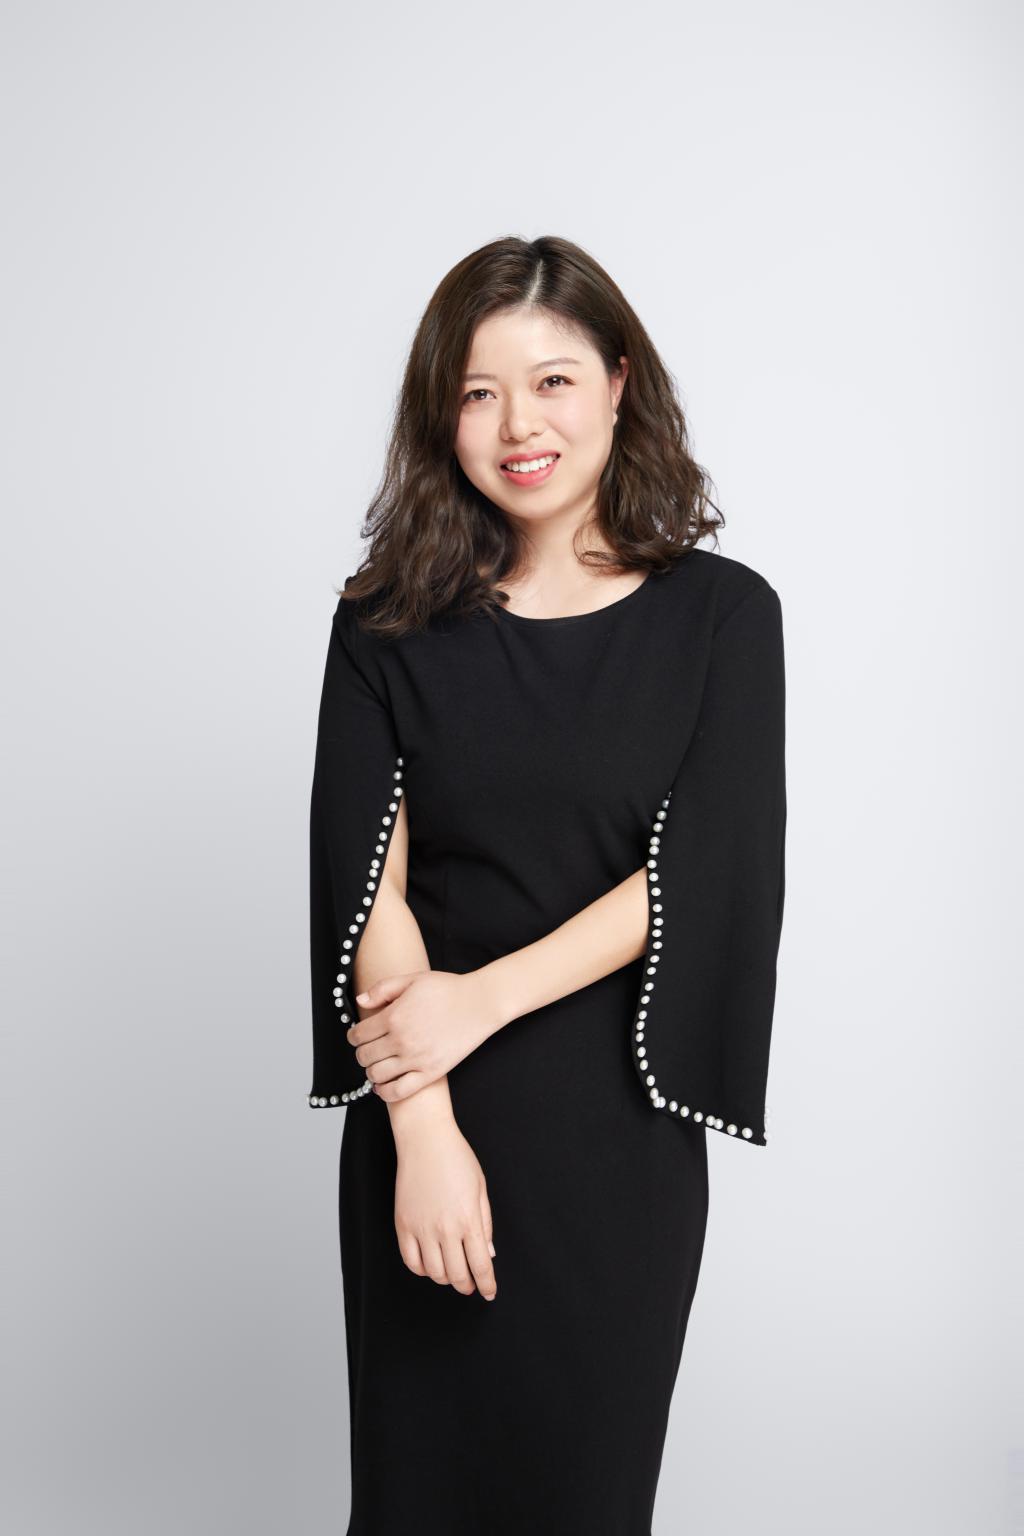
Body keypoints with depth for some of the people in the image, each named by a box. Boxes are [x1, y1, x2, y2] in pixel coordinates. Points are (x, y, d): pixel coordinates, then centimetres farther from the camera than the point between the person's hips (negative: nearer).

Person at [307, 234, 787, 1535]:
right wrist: (422, 1127, -16)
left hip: (617, 1119, 0)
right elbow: (367, 885, -7)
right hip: (423, 1110, 1)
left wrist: (480, 999, -16)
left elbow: (701, 875, -10)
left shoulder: (721, 614, -2)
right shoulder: (388, 625, 0)